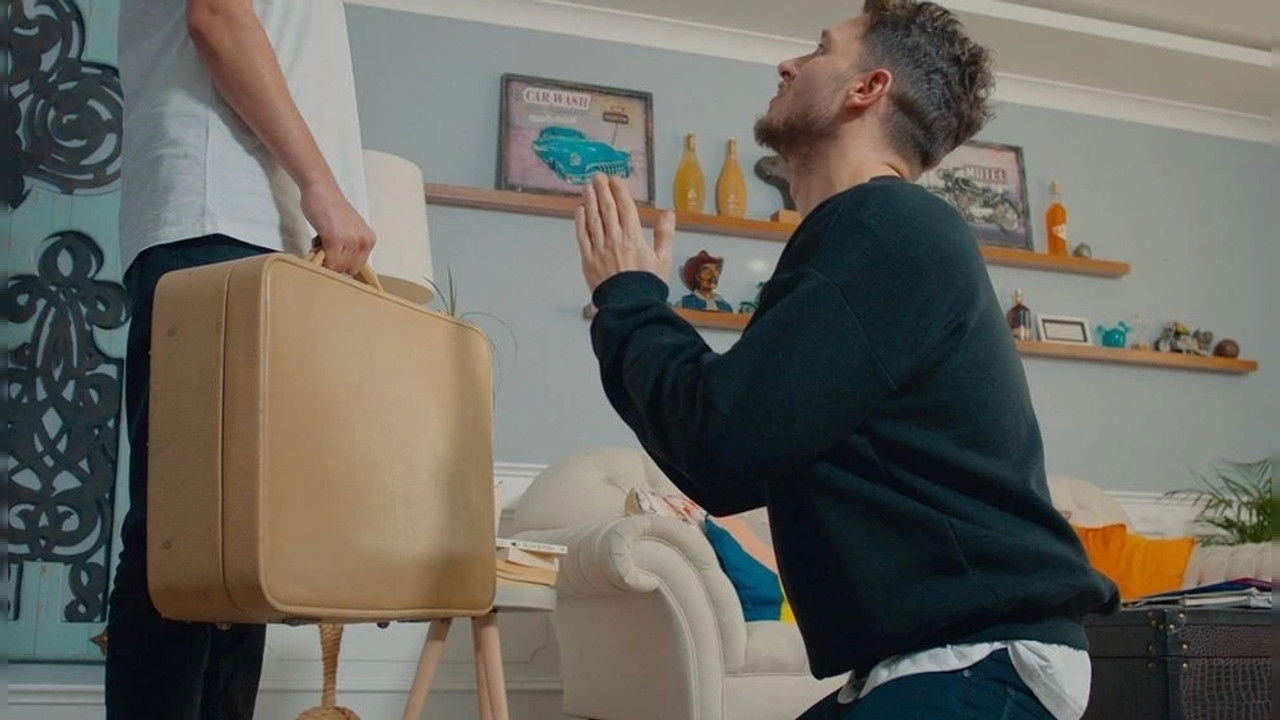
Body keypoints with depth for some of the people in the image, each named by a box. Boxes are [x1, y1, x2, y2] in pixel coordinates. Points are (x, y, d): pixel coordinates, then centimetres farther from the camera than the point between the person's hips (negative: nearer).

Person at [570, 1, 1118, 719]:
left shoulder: (892, 226, -13)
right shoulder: (868, 234, 17)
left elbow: (724, 442, -20)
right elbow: (731, 478, 17)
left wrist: (629, 297, -2)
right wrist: (634, 306, 13)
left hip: (978, 661, -10)